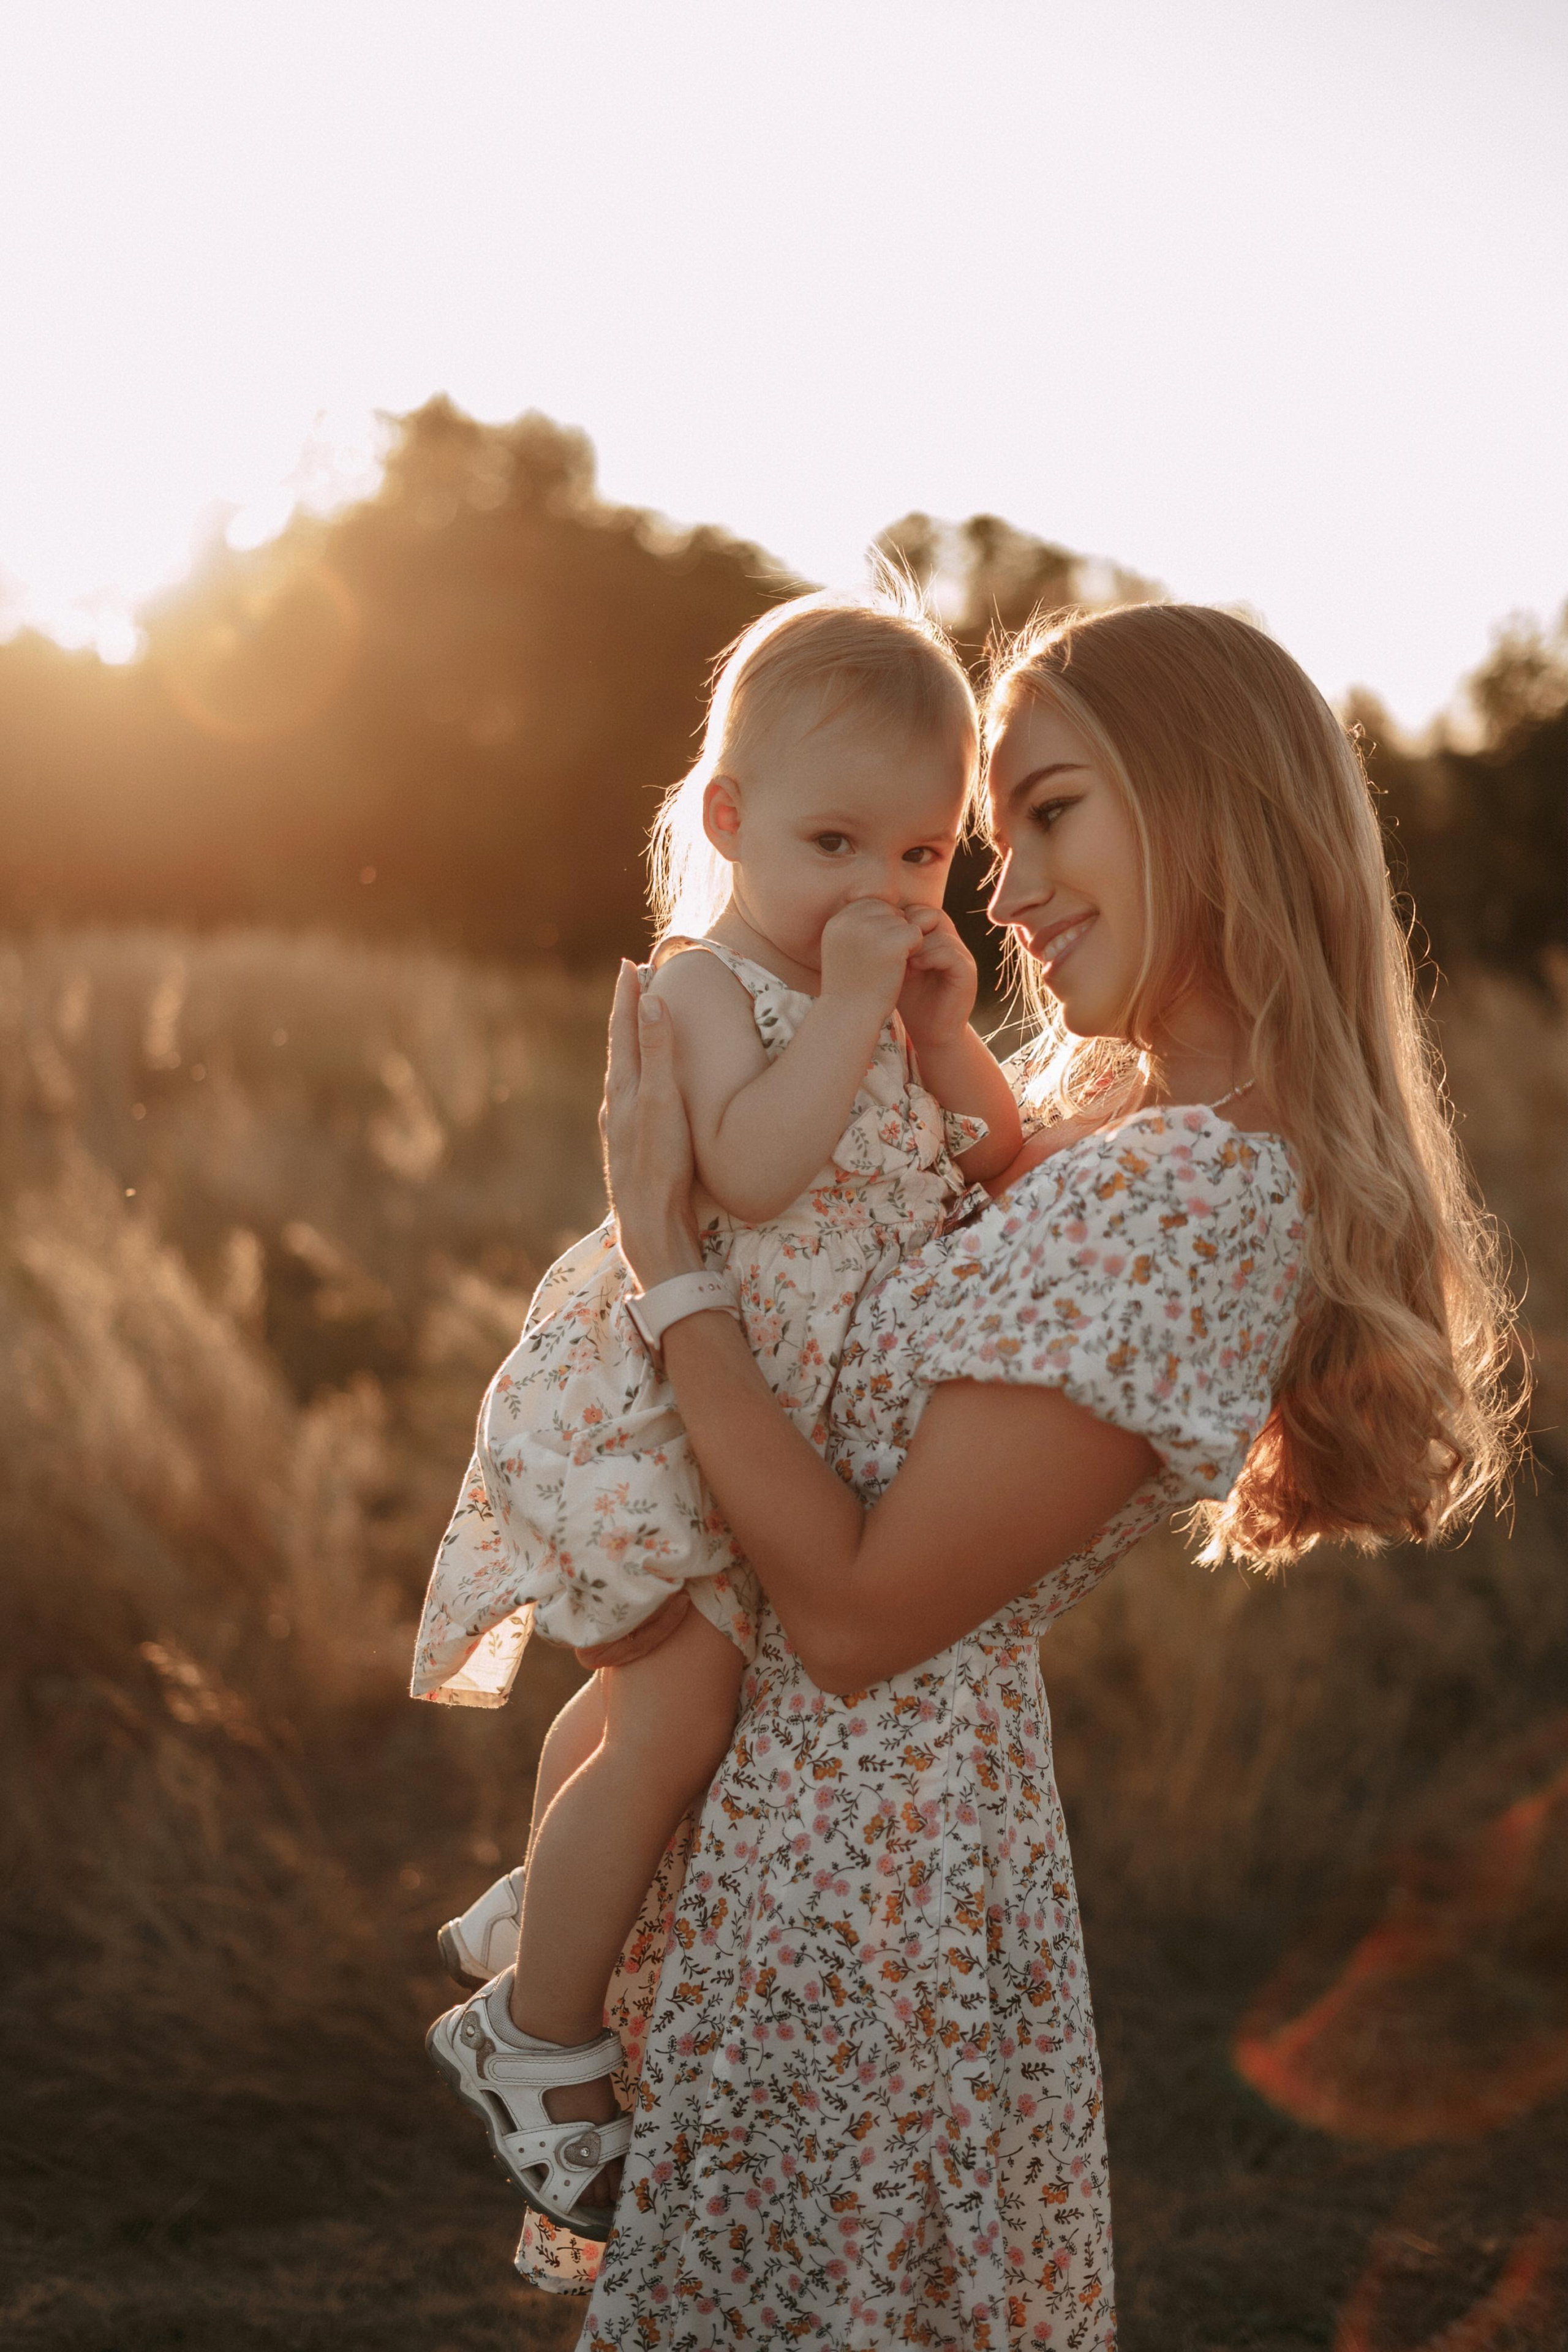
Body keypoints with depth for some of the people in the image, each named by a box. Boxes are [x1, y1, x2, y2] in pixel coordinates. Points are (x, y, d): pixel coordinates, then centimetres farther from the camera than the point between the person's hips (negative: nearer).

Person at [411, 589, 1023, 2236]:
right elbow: (749, 1169, -35)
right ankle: (537, 2038, 11)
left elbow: (1000, 1169, 6)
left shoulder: (885, 993, 7)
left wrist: (945, 1031, -8)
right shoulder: (704, 985, -19)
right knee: (678, 1717, -6)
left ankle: (535, 1909, 46)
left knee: (652, 1698, 24)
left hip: (800, 1420, 9)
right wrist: (848, 1007, -31)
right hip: (675, 1410, -9)